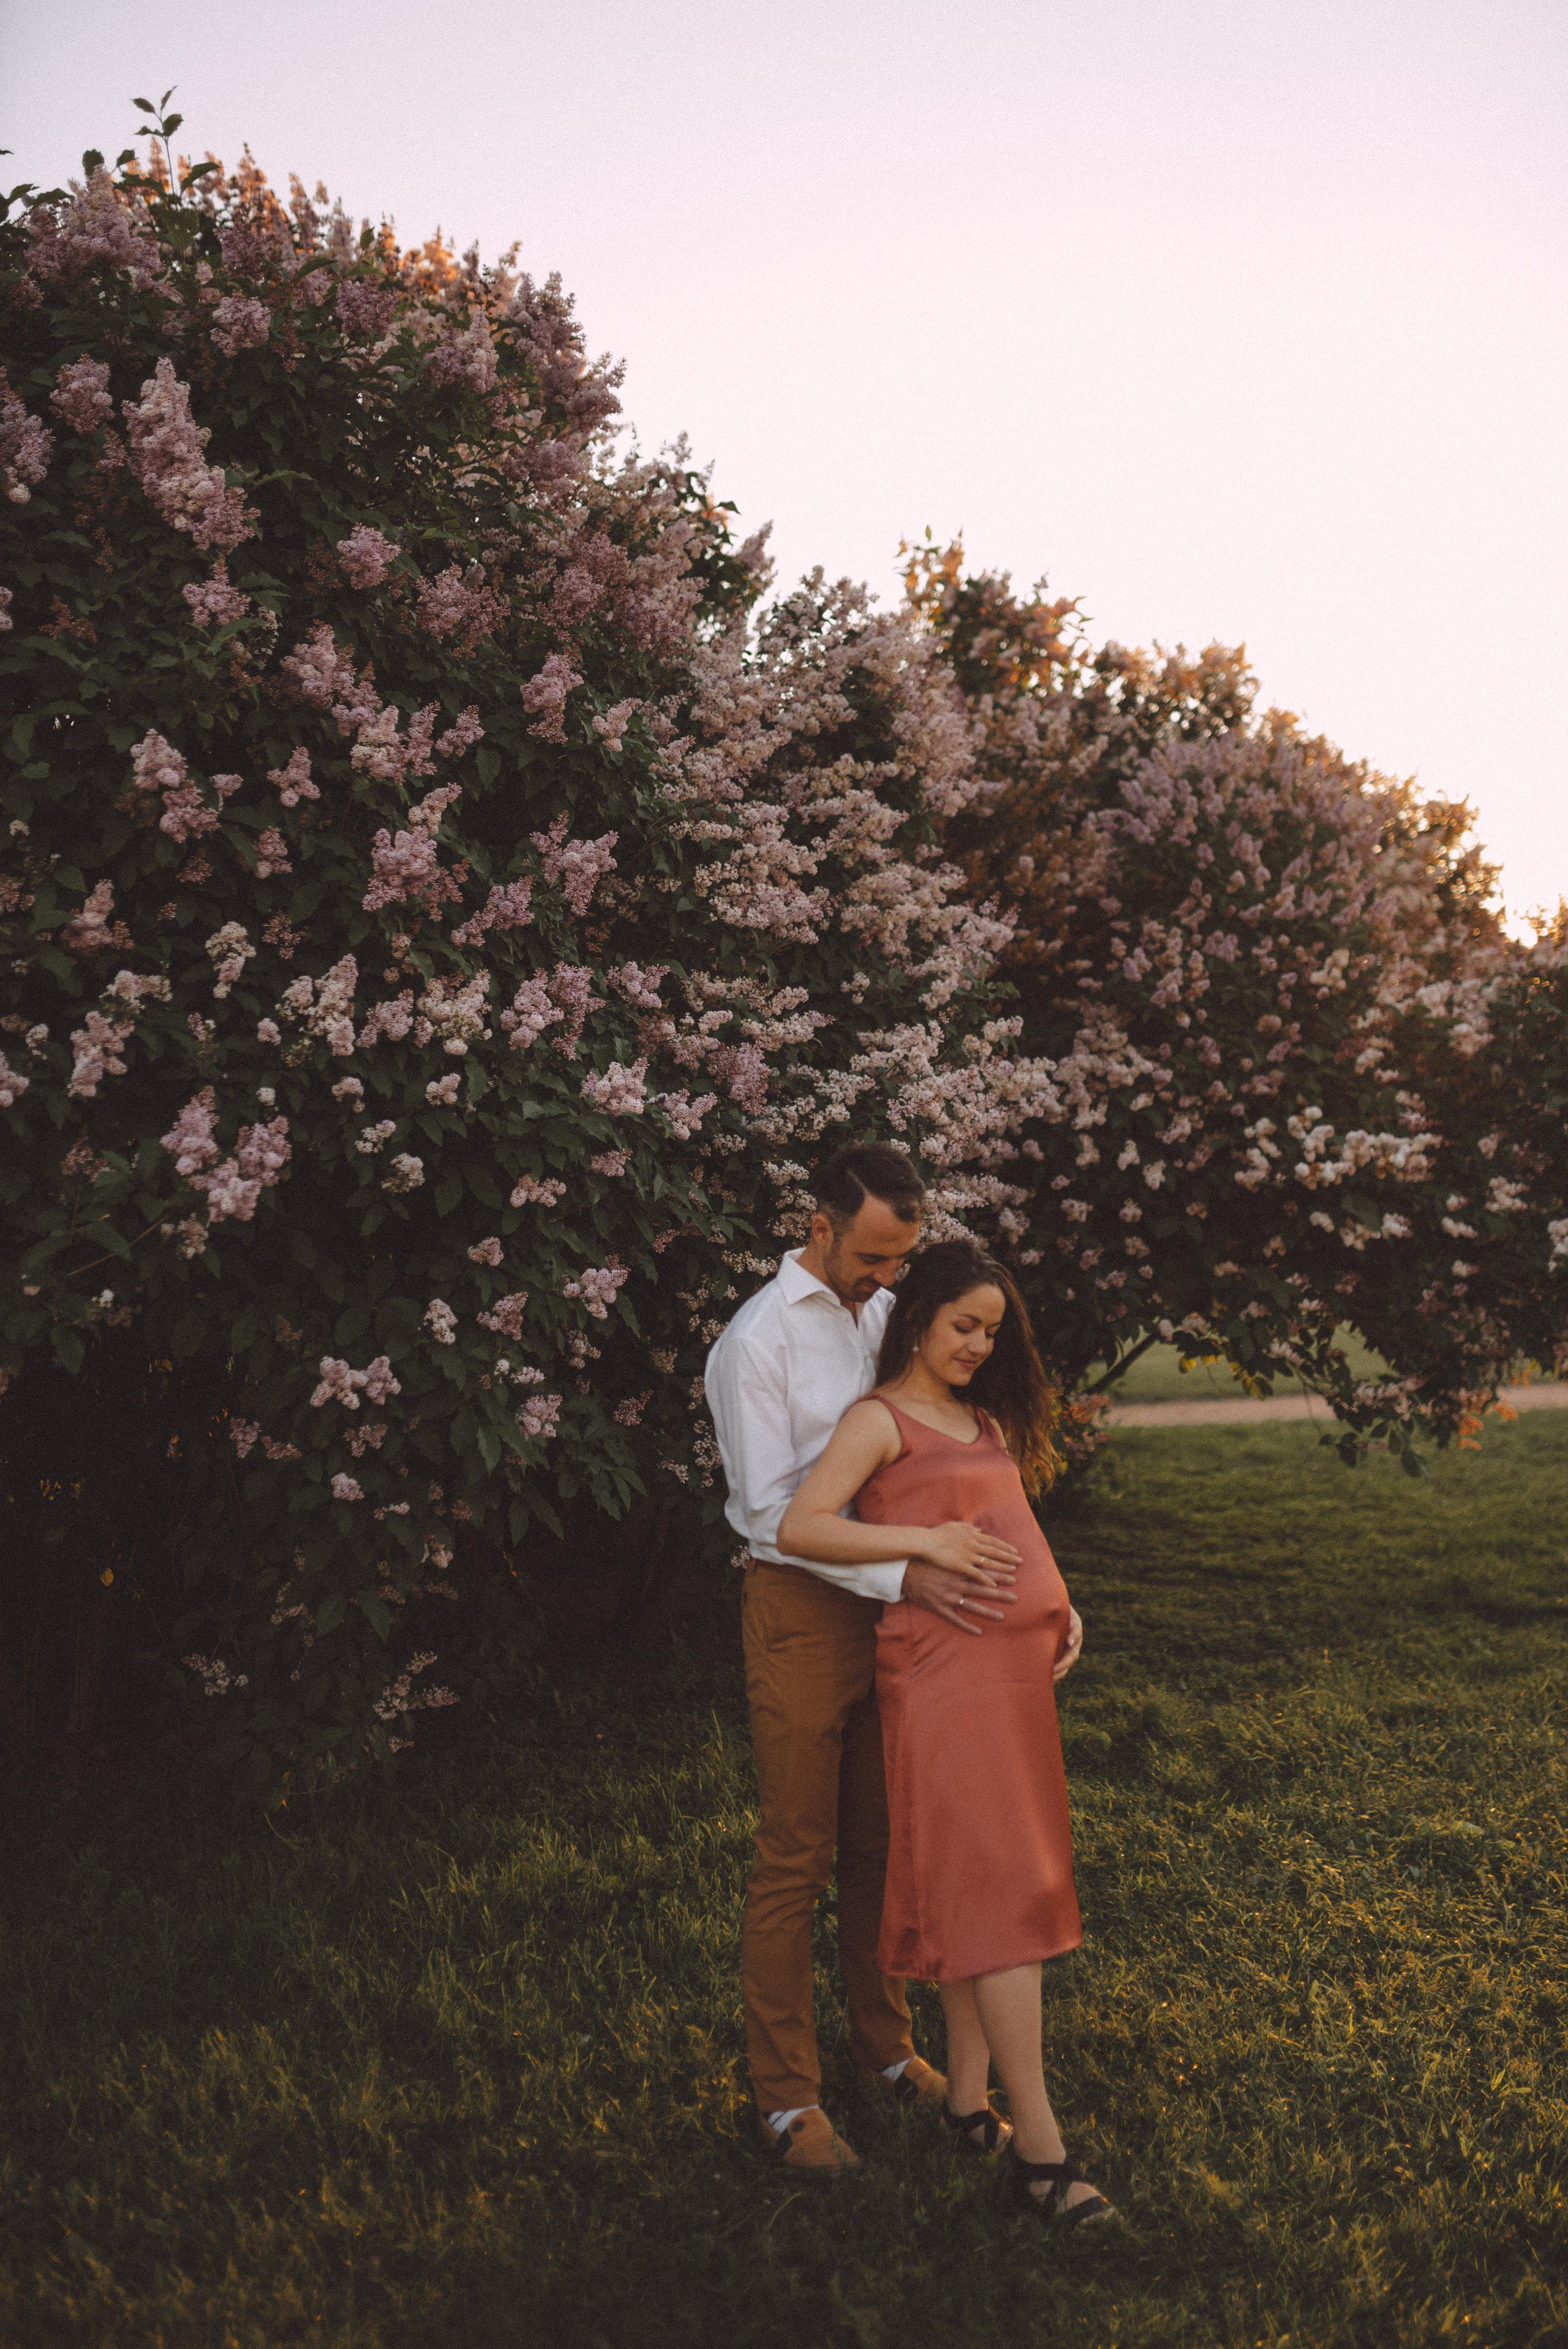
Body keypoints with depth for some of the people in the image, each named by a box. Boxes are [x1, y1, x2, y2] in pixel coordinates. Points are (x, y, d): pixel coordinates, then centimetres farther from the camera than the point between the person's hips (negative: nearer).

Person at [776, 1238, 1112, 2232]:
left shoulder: (986, 1418, 19)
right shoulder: (882, 1419, -4)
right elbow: (799, 1526, -15)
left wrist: (1060, 1608, 10)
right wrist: (922, 1542, -19)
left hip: (1019, 1664, 8)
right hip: (945, 1668, -8)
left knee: (987, 1884, 12)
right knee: (997, 1888, -8)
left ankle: (969, 2096, 22)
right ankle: (1040, 2144, -5)